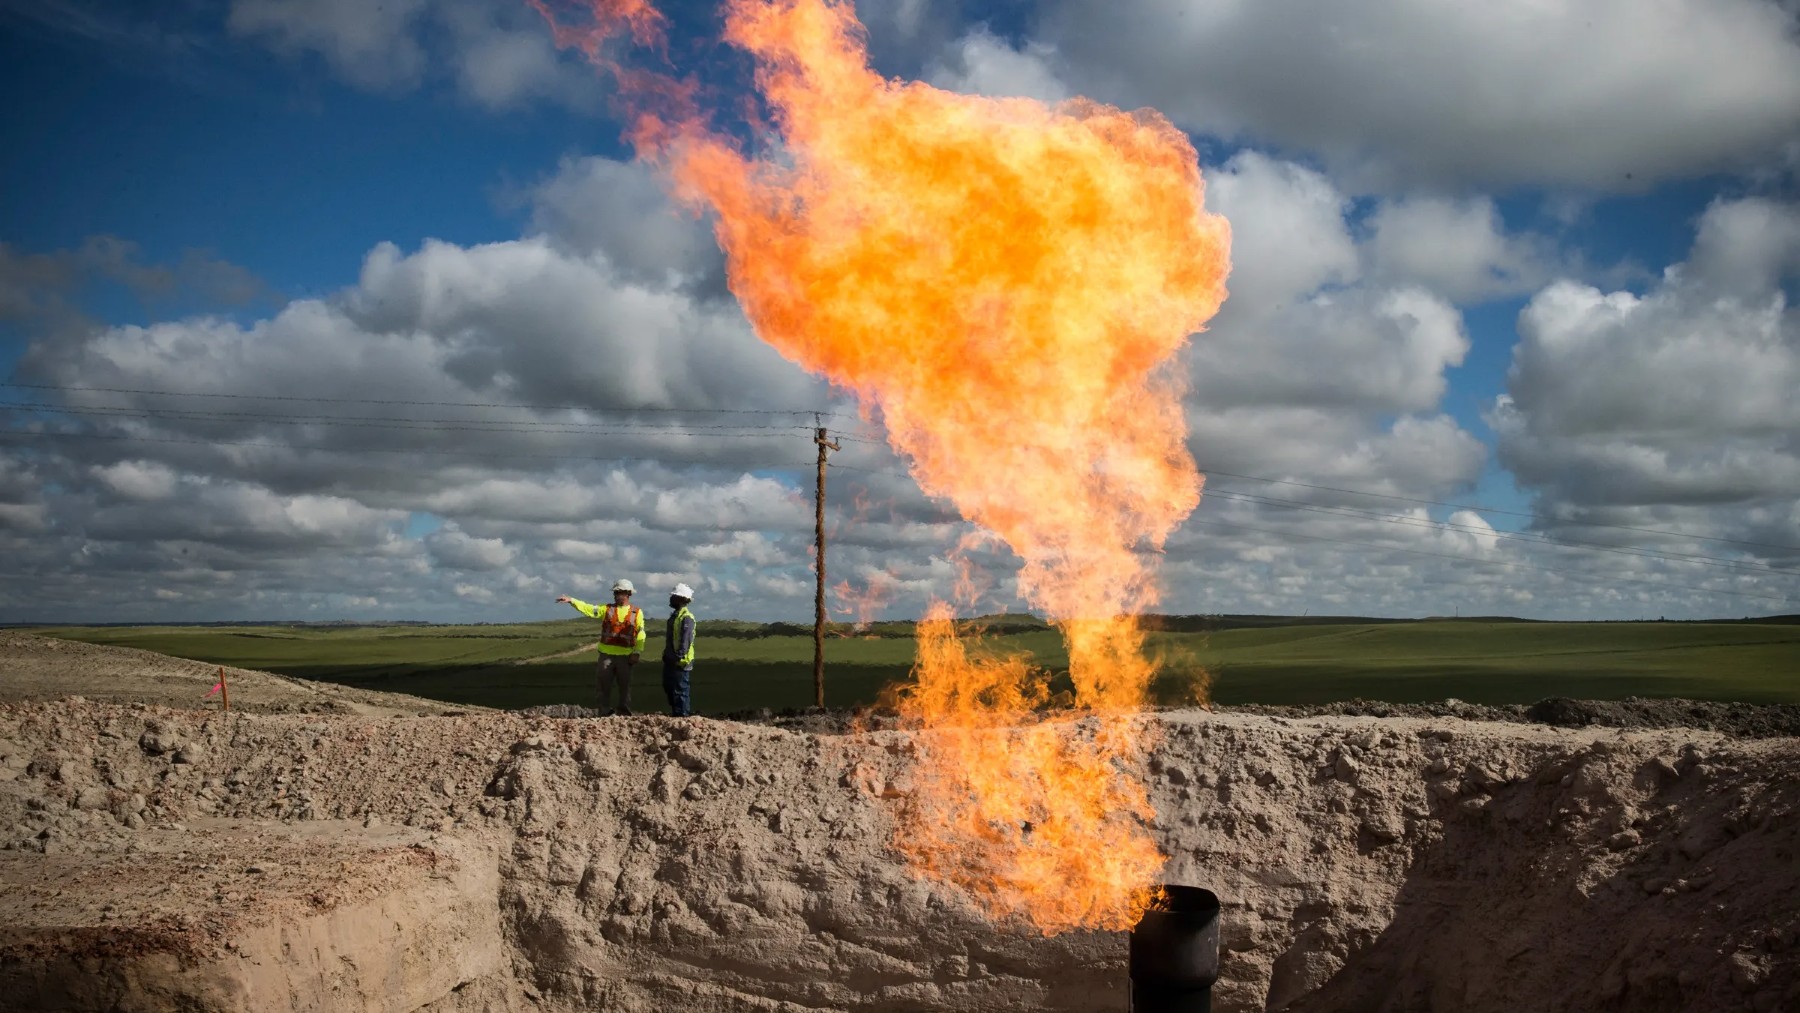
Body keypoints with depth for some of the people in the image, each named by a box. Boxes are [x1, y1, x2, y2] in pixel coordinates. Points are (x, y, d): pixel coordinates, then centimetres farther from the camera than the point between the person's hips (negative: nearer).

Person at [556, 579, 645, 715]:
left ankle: (624, 713, 12)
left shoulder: (637, 612, 3)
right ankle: (605, 713, 8)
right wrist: (571, 600, -18)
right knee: (605, 686, 3)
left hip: (625, 656, -2)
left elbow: (640, 635, 1)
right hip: (606, 654, 2)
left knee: (625, 686, 4)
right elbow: (589, 609, -4)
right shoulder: (607, 609, 8)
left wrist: (636, 653, -8)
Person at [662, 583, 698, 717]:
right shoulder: (674, 615, 15)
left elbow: (686, 641, -24)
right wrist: (667, 655, 22)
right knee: (668, 687, 17)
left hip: (680, 662, -10)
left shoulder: (686, 618, -17)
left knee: (679, 691, -6)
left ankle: (682, 715, -1)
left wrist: (678, 657, -27)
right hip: (670, 661, 10)